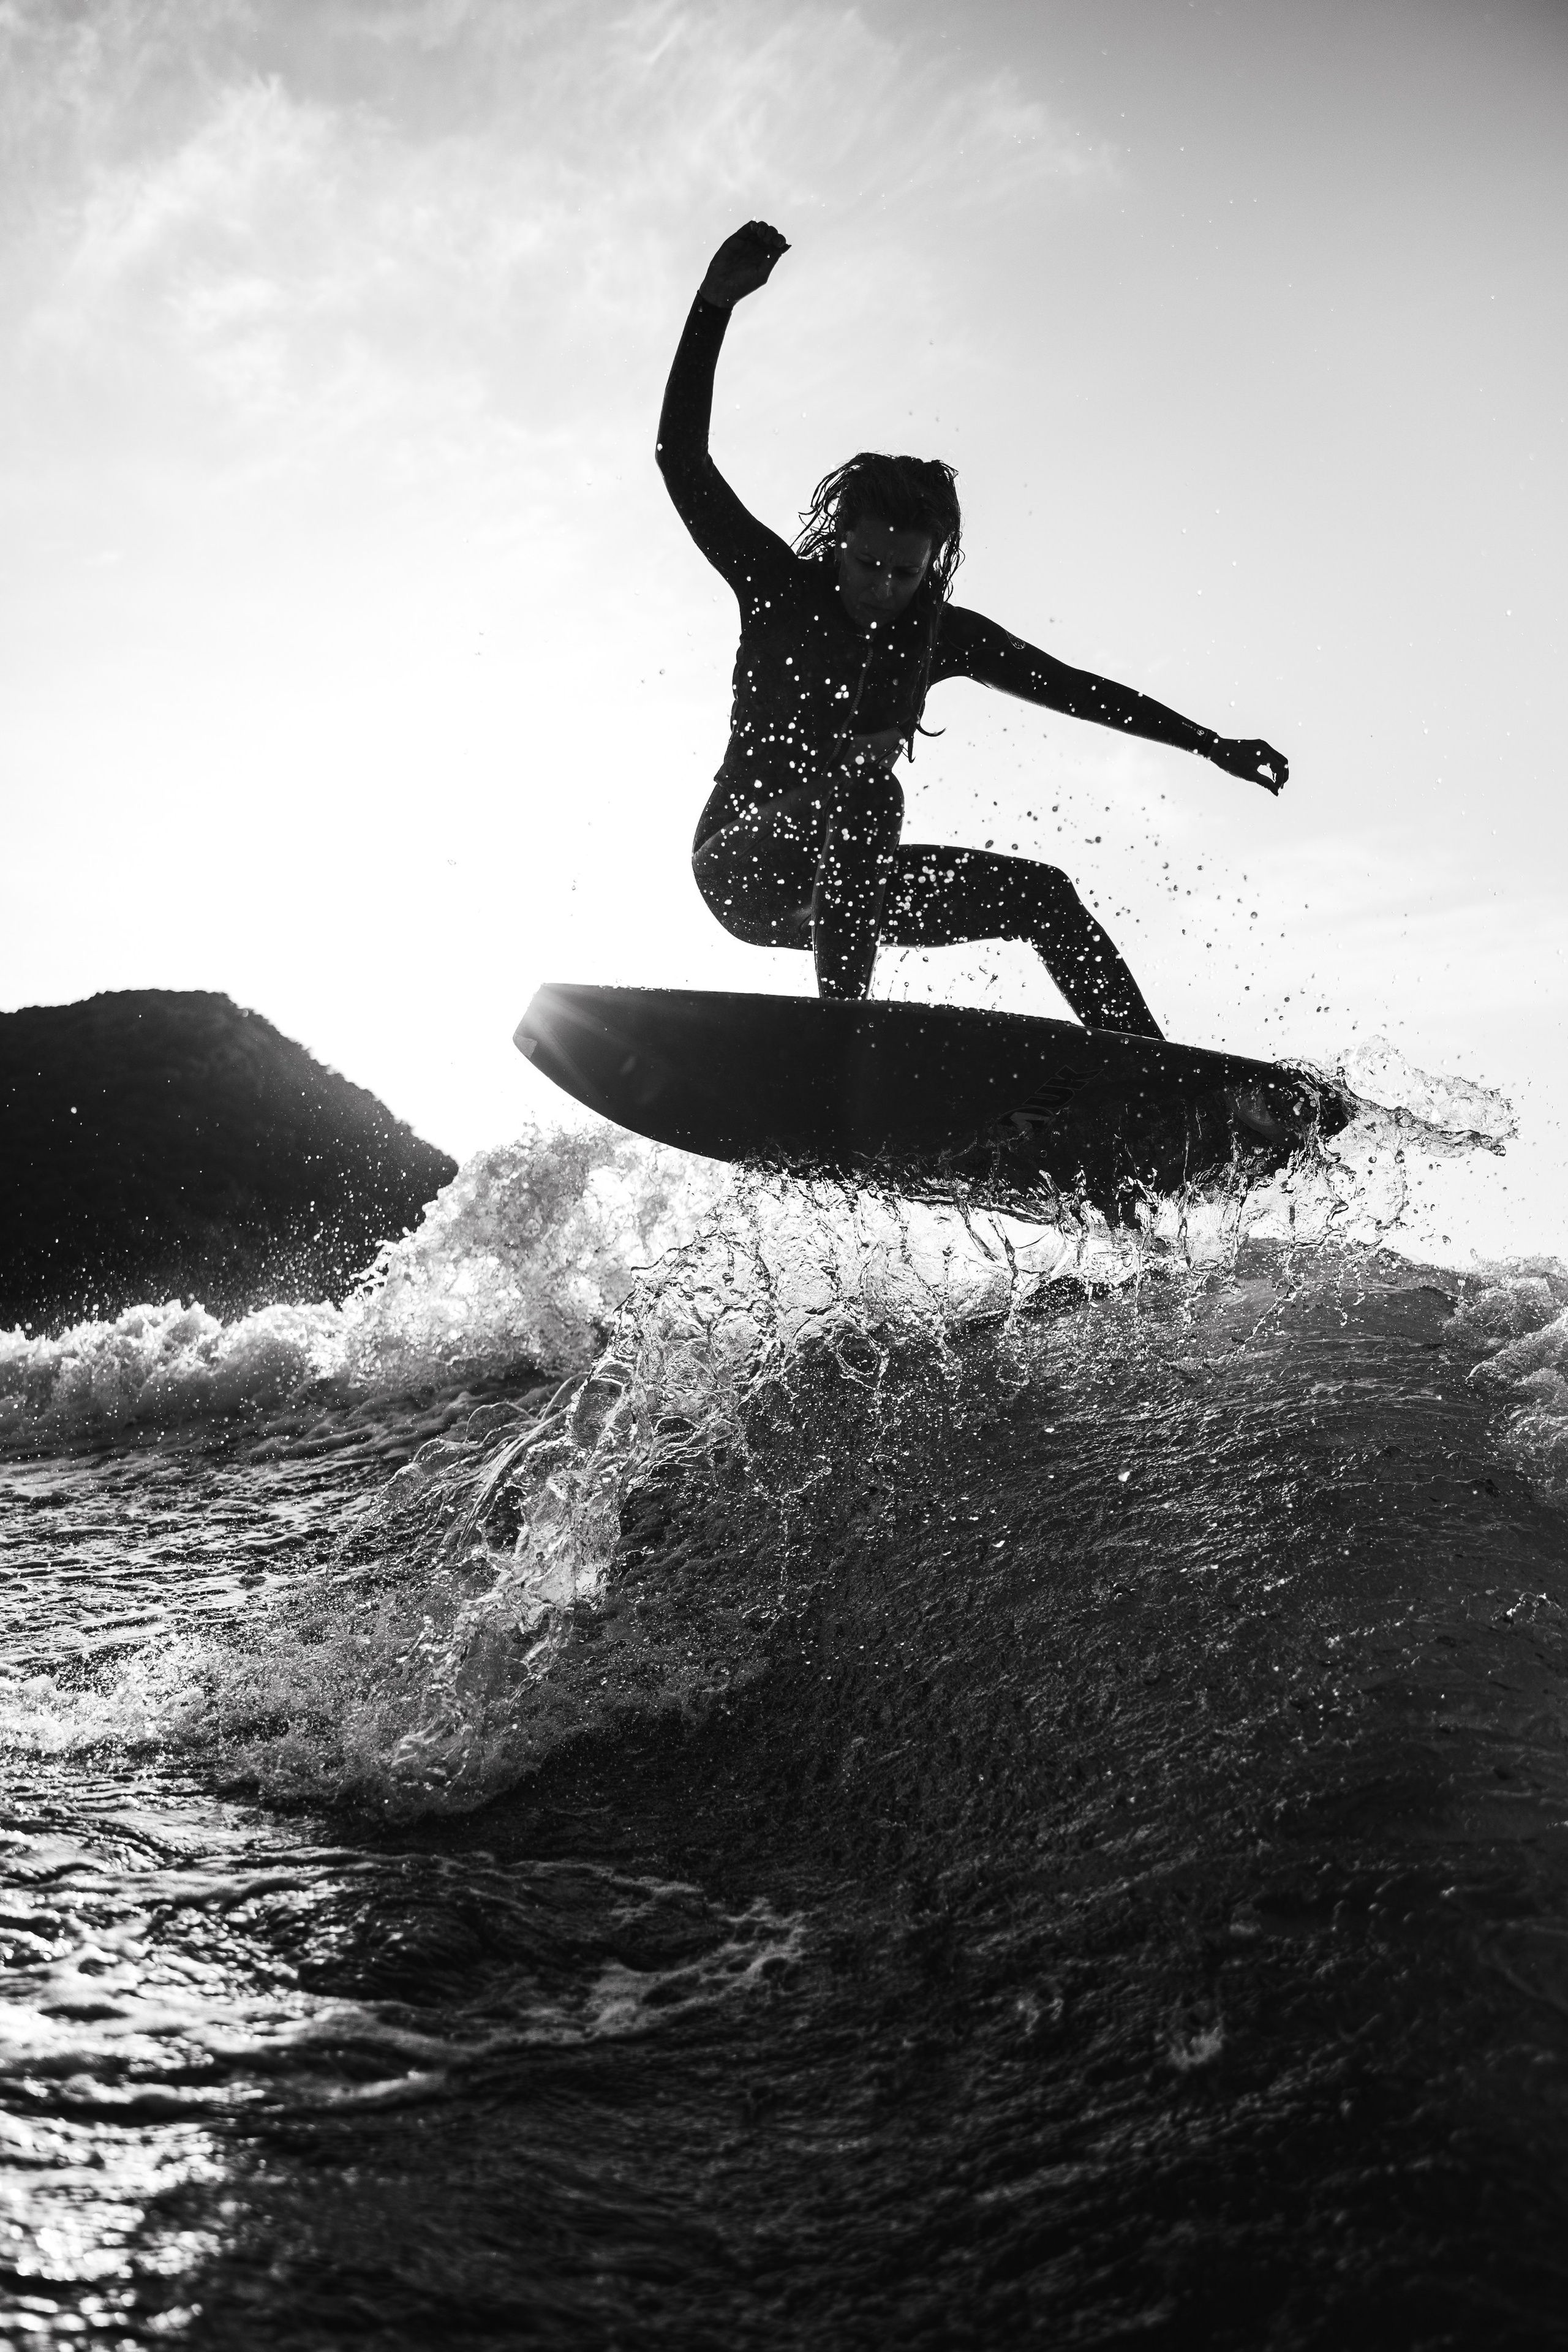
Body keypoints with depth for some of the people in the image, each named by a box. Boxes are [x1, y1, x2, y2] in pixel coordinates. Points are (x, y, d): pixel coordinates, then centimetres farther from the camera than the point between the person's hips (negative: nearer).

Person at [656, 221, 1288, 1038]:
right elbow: (682, 460, -19)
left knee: (1045, 895, -4)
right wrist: (714, 303, -29)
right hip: (742, 865, -5)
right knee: (865, 788, -36)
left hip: (843, 882, 5)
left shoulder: (941, 632, 1)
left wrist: (1211, 744, 5)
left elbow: (1071, 686, 7)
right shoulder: (779, 588, -10)